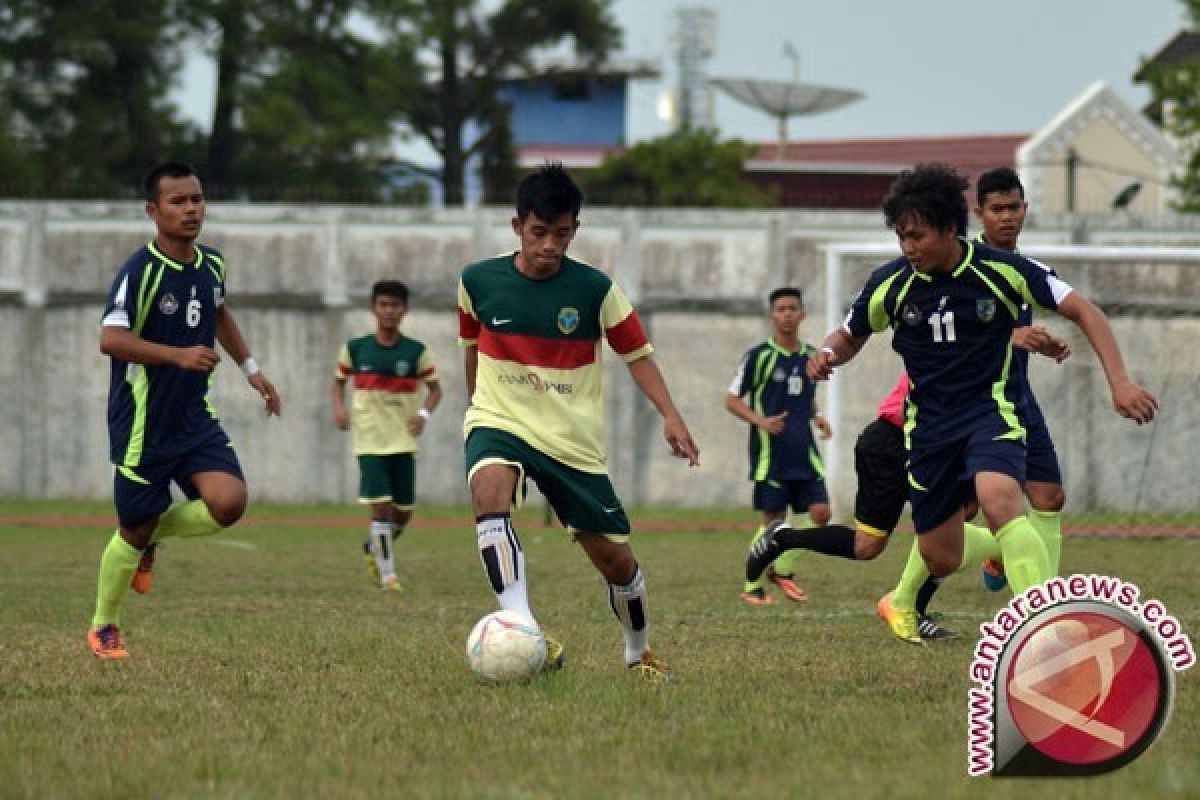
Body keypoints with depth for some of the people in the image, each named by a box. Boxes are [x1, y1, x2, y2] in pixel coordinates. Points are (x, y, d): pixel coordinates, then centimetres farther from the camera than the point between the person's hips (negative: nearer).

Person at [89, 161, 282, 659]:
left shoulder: (211, 265, 4)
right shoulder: (140, 271, -18)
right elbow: (110, 339, -28)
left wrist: (249, 368, 24)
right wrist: (179, 355, -34)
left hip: (194, 417, 5)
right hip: (143, 425, -5)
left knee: (228, 502, -16)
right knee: (135, 526, 4)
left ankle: (152, 538, 15)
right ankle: (103, 629, 27)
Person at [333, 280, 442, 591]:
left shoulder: (416, 352, 0)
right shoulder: (355, 349, 1)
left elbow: (435, 388, 8)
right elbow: (339, 381, 14)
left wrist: (424, 413, -11)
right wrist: (339, 408, -5)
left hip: (403, 441, 2)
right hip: (369, 441, -2)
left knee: (403, 513, 6)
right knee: (381, 505, -14)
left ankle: (372, 547, 35)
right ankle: (387, 573, -4)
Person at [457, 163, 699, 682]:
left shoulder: (595, 290, -8)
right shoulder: (478, 282, -5)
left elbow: (636, 354, -1)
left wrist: (670, 415, -14)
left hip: (574, 440, 1)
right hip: (499, 424, -1)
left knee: (615, 558, 5)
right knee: (490, 489, -35)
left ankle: (640, 653, 34)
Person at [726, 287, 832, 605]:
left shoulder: (810, 356, 11)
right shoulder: (758, 356, -6)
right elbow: (732, 400, -3)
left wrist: (816, 417, 5)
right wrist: (761, 421, -19)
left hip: (804, 453, 5)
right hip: (770, 454, -5)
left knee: (820, 512, -4)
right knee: (774, 520, -5)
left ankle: (782, 569, 14)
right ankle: (753, 587, 8)